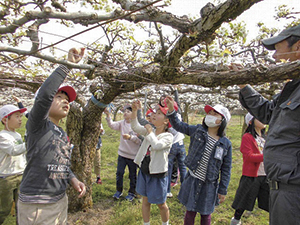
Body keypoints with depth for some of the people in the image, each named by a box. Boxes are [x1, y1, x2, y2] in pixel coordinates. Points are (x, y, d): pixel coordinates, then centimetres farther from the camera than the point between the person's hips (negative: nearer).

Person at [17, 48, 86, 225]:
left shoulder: (63, 134, 12)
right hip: (36, 206, -7)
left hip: (61, 201, 7)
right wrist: (67, 64, -26)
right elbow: (44, 95, -30)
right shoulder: (37, 124, -11)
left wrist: (73, 180, 0)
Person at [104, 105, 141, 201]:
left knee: (132, 175, 12)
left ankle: (132, 192, 31)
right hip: (122, 153, 4)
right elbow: (112, 125, -14)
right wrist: (108, 115, -26)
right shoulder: (122, 123, 1)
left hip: (133, 155, -3)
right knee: (119, 173, 10)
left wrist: (130, 137, -28)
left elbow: (139, 140, -14)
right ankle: (119, 191, 31)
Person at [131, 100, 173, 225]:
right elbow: (135, 127, -11)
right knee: (145, 201, 19)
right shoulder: (150, 130, 2)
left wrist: (149, 132, -20)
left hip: (158, 174, -5)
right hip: (144, 172, 5)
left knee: (161, 204, 13)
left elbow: (156, 145, -33)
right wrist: (134, 110, -21)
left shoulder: (168, 136, -16)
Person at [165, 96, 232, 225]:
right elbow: (179, 126, -1)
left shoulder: (226, 144, -6)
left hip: (209, 185, 0)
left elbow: (226, 169, -1)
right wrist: (171, 109, -16)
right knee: (190, 212, 13)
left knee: (205, 214, 17)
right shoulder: (198, 130, -4)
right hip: (192, 180, 1)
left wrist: (223, 191, 0)